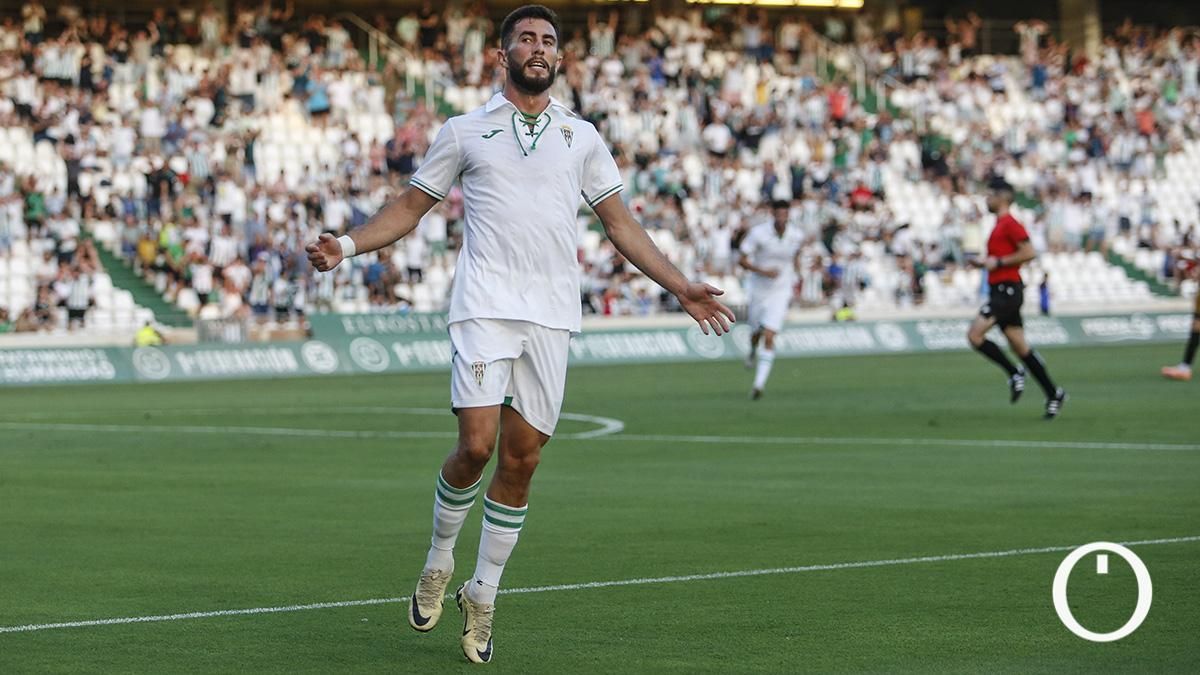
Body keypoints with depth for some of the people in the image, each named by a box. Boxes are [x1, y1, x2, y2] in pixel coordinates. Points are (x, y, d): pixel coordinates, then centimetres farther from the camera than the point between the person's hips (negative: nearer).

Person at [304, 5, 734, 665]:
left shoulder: (581, 136, 15)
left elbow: (619, 222, 19)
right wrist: (347, 244, -3)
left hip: (553, 314, 3)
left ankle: (481, 596, 14)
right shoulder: (466, 131, 9)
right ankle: (438, 562, 11)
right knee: (476, 445, -15)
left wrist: (681, 287, 13)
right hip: (485, 306, -2)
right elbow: (409, 207, 13)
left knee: (521, 459, 2)